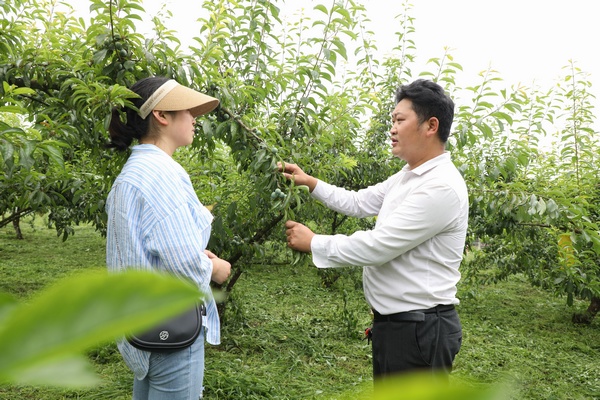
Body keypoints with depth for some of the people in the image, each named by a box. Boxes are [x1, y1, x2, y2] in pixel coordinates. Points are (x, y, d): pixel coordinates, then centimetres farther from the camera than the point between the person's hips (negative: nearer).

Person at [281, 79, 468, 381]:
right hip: (394, 322, 9)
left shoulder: (441, 187, -23)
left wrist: (313, 243, -14)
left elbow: (377, 246, -25)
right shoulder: (408, 176, 8)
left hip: (419, 330, -9)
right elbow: (359, 203, 18)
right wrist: (310, 182, 11)